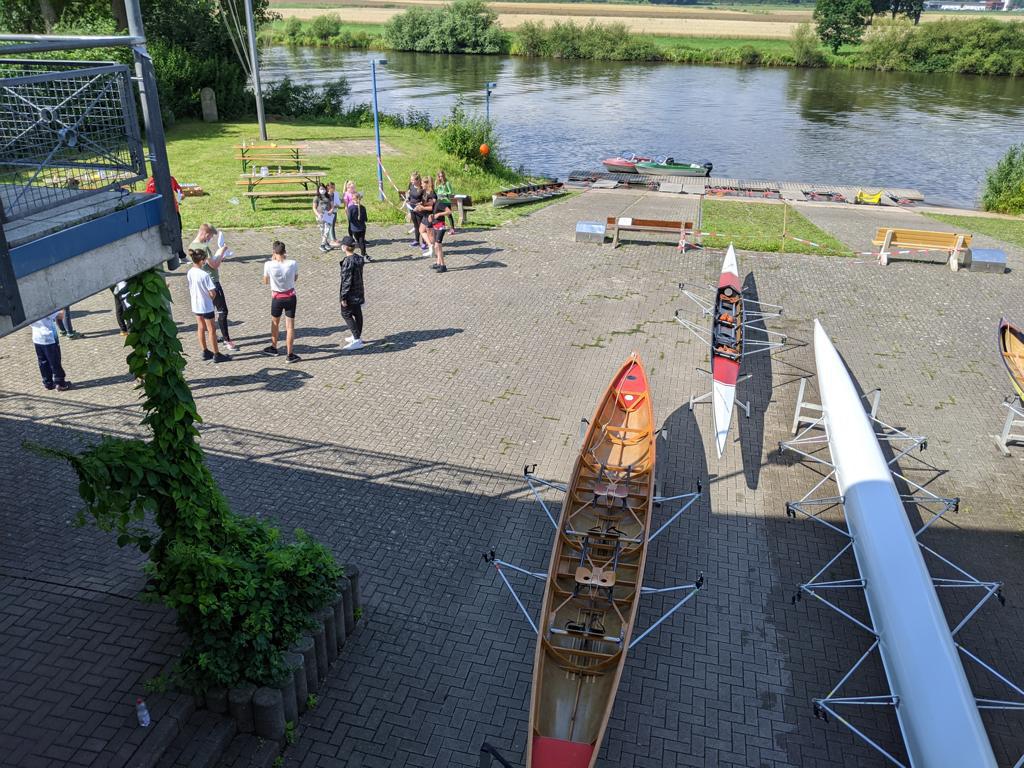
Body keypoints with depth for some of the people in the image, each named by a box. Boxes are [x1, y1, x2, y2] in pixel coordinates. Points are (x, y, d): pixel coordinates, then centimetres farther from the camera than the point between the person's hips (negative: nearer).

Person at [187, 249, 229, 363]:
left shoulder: (190, 273, -4)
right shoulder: (205, 275, -25)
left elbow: (190, 289, 6)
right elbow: (213, 293, -22)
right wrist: (211, 297, -1)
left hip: (195, 305, 7)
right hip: (206, 306, -7)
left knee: (201, 328, 18)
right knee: (211, 329, 4)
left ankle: (205, 352, 28)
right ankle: (216, 355, 11)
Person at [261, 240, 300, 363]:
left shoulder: (269, 265, -18)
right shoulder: (292, 263, -14)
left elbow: (265, 282, -1)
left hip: (277, 298, 0)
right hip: (291, 297, 0)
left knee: (275, 323, 23)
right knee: (290, 326, 7)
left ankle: (273, 347, 40)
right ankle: (290, 354, 12)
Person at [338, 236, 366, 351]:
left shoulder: (348, 262, -23)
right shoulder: (359, 258, 3)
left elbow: (347, 281, -22)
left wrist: (343, 297, -16)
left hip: (351, 294, -9)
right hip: (359, 292, 9)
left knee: (346, 314, 1)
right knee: (357, 313, 18)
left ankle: (357, 340, -4)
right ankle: (357, 336, 31)